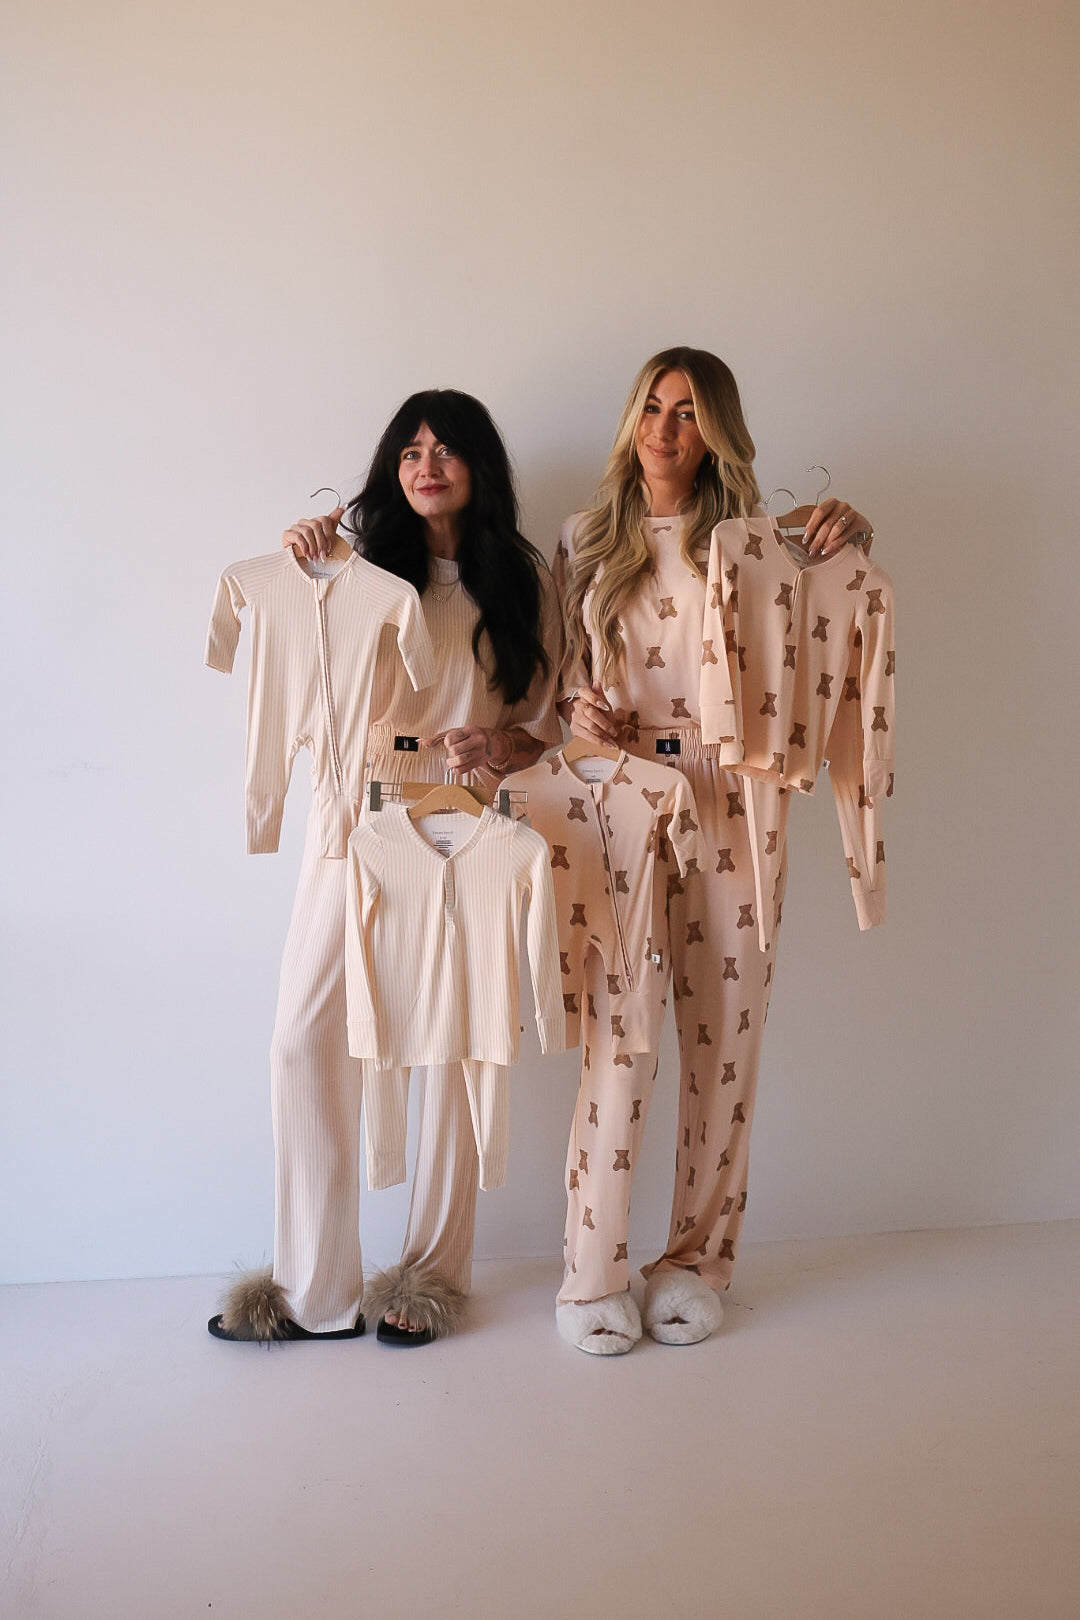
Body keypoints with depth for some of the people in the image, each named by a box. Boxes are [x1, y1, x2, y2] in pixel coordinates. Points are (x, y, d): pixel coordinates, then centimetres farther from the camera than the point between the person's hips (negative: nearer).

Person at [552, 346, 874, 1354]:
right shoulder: (587, 541, 12)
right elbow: (565, 669, 18)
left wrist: (847, 541, -7)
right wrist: (579, 712, -3)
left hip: (730, 807, 1)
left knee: (722, 1039, 4)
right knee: (619, 1041, -6)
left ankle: (697, 1259, 21)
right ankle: (593, 1273, 9)